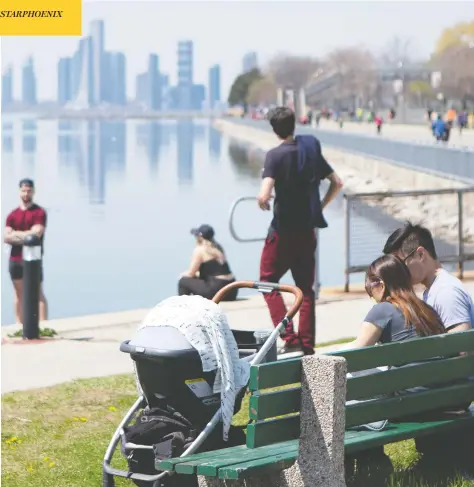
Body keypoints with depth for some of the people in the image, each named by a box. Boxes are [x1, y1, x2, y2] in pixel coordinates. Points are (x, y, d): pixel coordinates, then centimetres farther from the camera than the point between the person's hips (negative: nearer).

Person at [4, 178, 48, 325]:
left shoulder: (39, 212, -4)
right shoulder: (13, 215, 9)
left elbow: (37, 234, -16)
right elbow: (6, 238, 0)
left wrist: (16, 234, -7)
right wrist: (26, 236, -12)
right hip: (15, 259, 5)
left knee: (38, 293, -5)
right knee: (19, 294, 10)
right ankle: (19, 326, 14)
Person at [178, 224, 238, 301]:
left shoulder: (200, 250, -5)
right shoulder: (217, 248, 18)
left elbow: (190, 274, -1)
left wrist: (183, 274, 20)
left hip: (217, 291, -8)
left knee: (184, 282, 7)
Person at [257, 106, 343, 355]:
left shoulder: (275, 155, -14)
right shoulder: (311, 150, 4)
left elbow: (263, 196, -25)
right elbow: (337, 183, 8)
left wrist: (263, 204, -3)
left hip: (283, 231, -5)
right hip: (308, 230, 5)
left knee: (268, 282, 8)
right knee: (305, 288, 12)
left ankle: (290, 338, -6)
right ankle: (307, 346, 10)